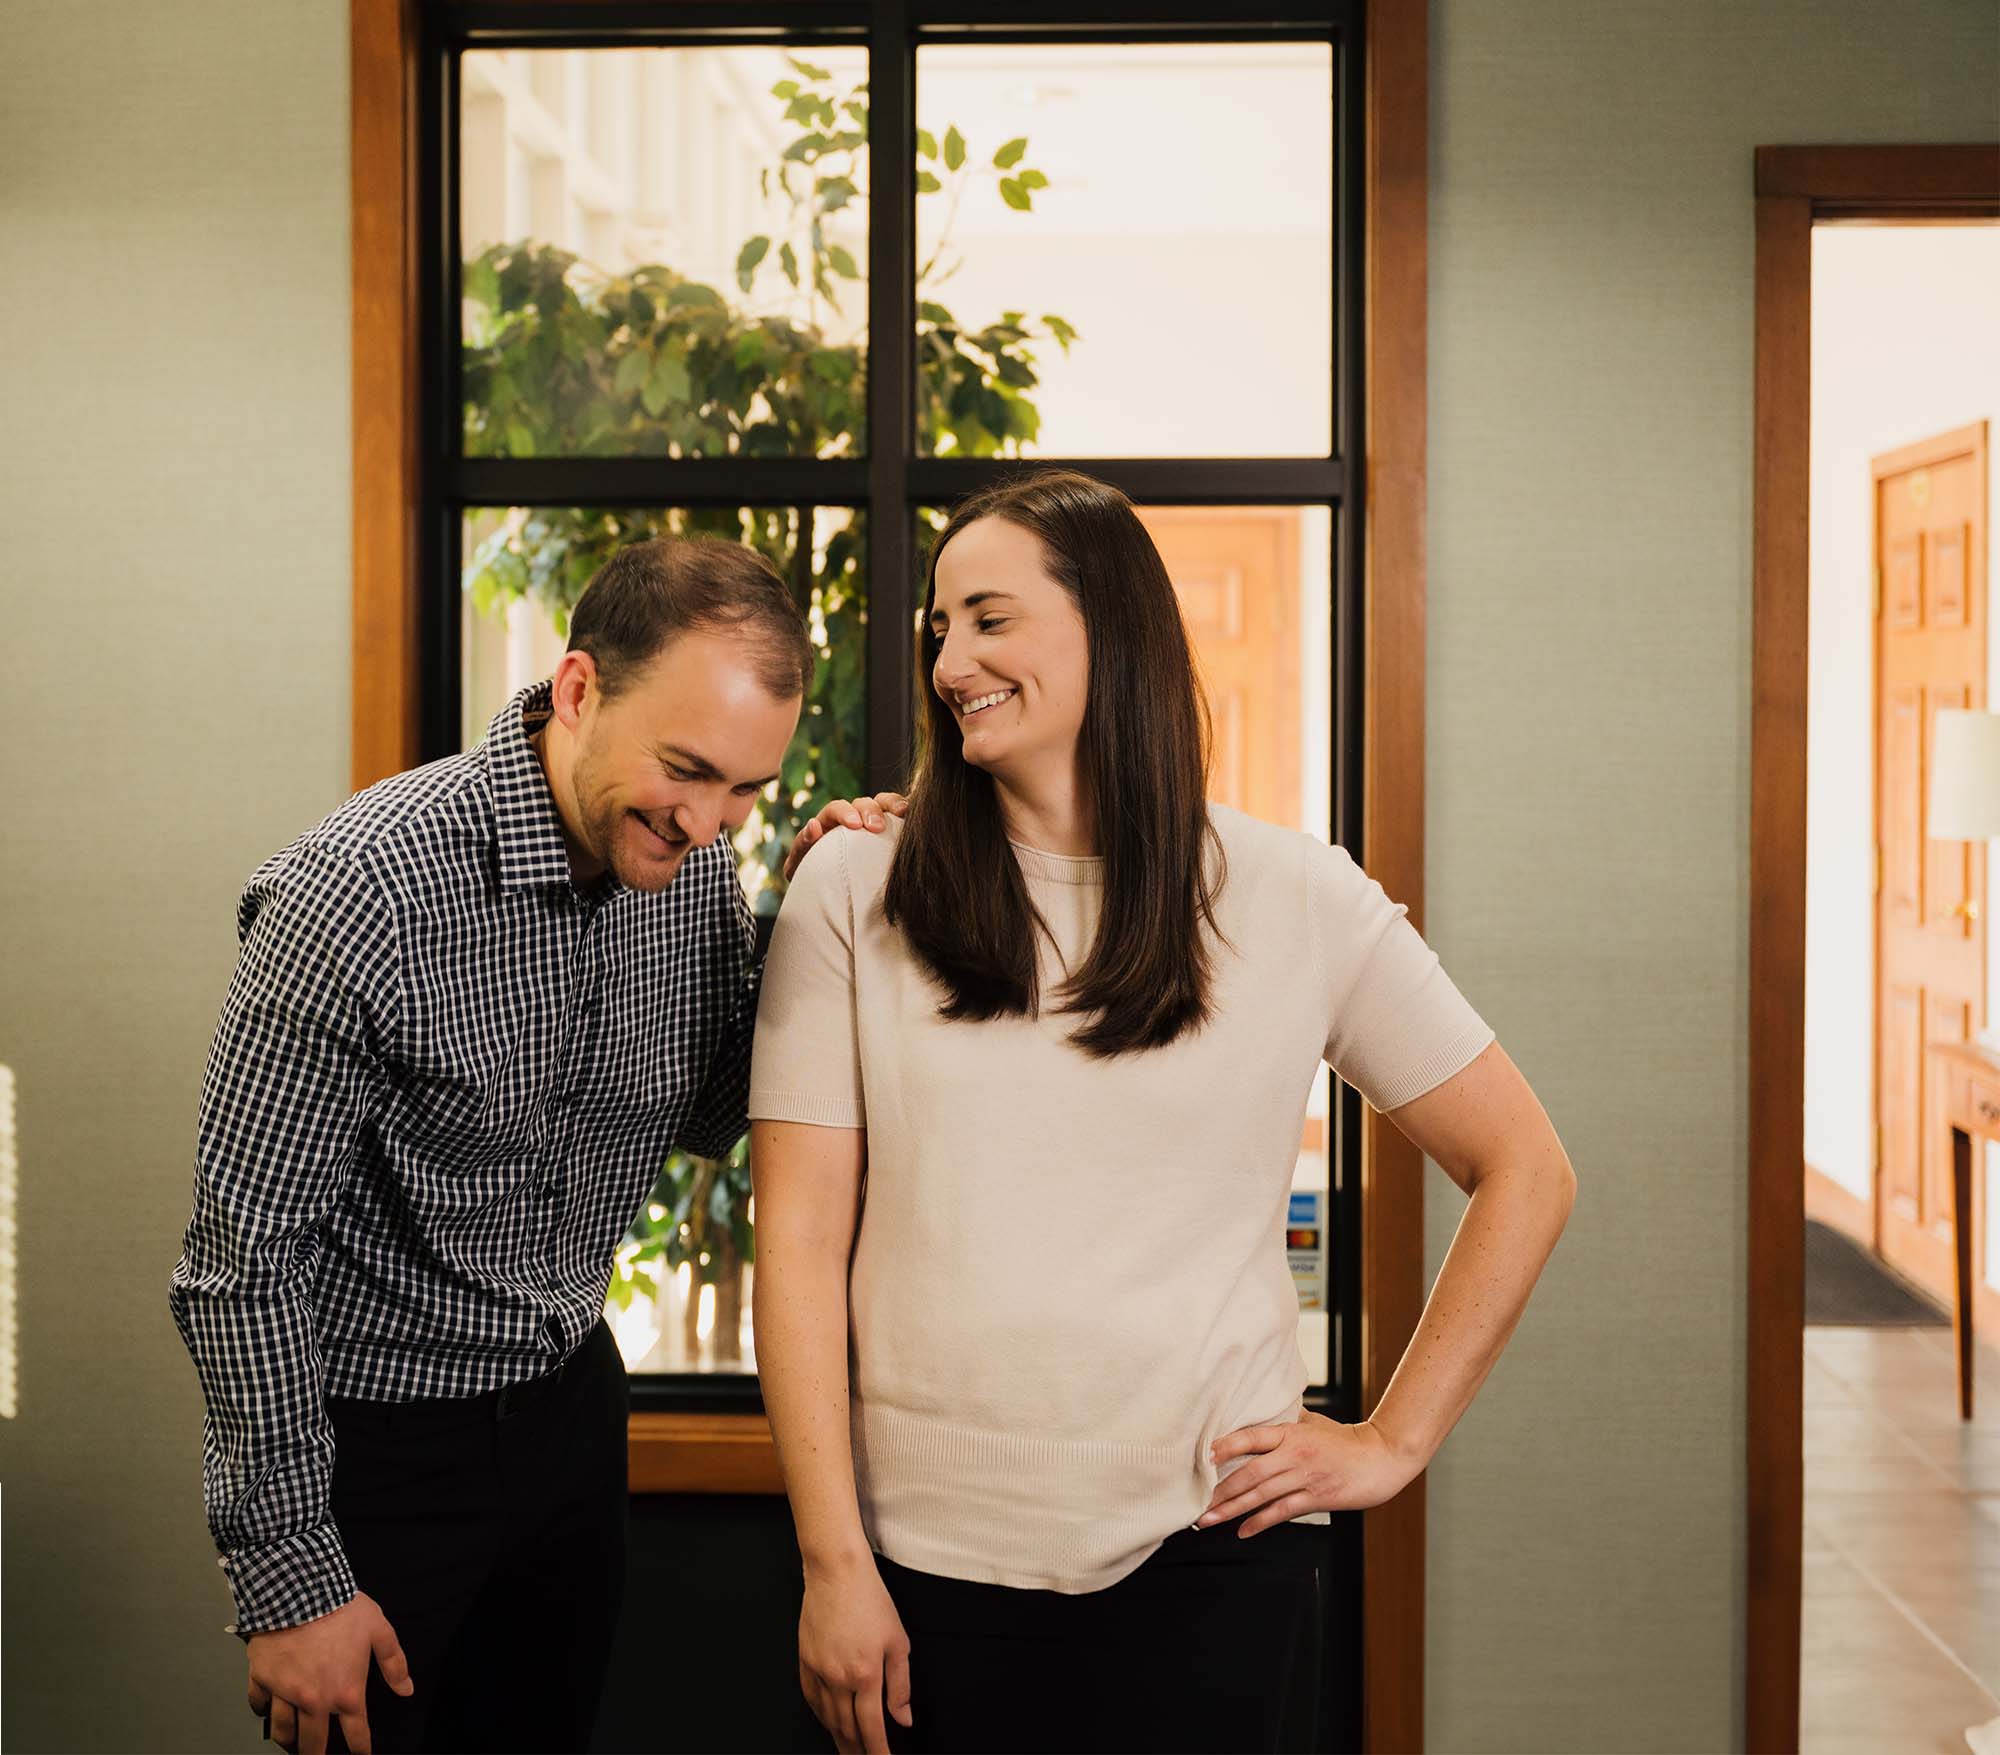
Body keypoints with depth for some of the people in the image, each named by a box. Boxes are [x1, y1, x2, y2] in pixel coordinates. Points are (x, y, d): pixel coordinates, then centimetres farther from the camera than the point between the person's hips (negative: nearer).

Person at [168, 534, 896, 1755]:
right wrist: (291, 1584, -17)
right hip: (373, 1436, -6)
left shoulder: (694, 865, -6)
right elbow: (244, 1253, -21)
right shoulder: (364, 893, -27)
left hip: (570, 1409, 6)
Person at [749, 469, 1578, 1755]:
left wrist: (1395, 1443, 3)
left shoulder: (1296, 902, 2)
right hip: (931, 1549, 1)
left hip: (1206, 1544, 0)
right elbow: (800, 1244, -1)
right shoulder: (856, 894, 2)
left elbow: (1527, 1173, 8)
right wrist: (833, 1562, -7)